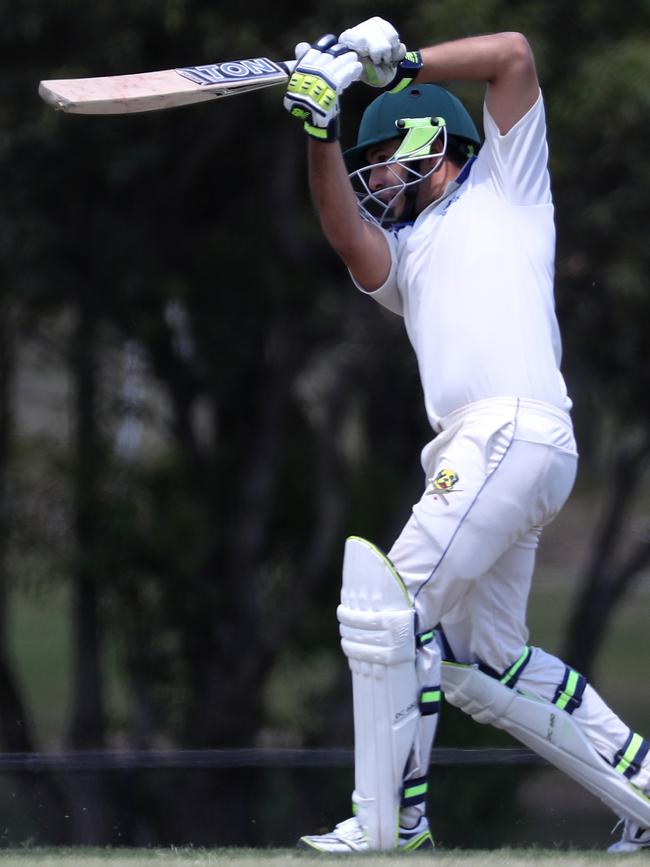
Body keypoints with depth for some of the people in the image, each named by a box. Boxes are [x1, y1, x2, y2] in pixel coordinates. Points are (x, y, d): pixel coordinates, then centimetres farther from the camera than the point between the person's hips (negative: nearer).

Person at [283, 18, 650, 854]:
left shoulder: (502, 187, 14)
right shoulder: (402, 255, 28)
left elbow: (513, 53, 5)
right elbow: (347, 235, 4)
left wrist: (401, 63, 7)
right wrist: (320, 133, -7)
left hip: (516, 431, -9)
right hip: (474, 450, 9)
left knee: (390, 605, -15)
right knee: (484, 665, 12)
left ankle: (390, 822, -15)